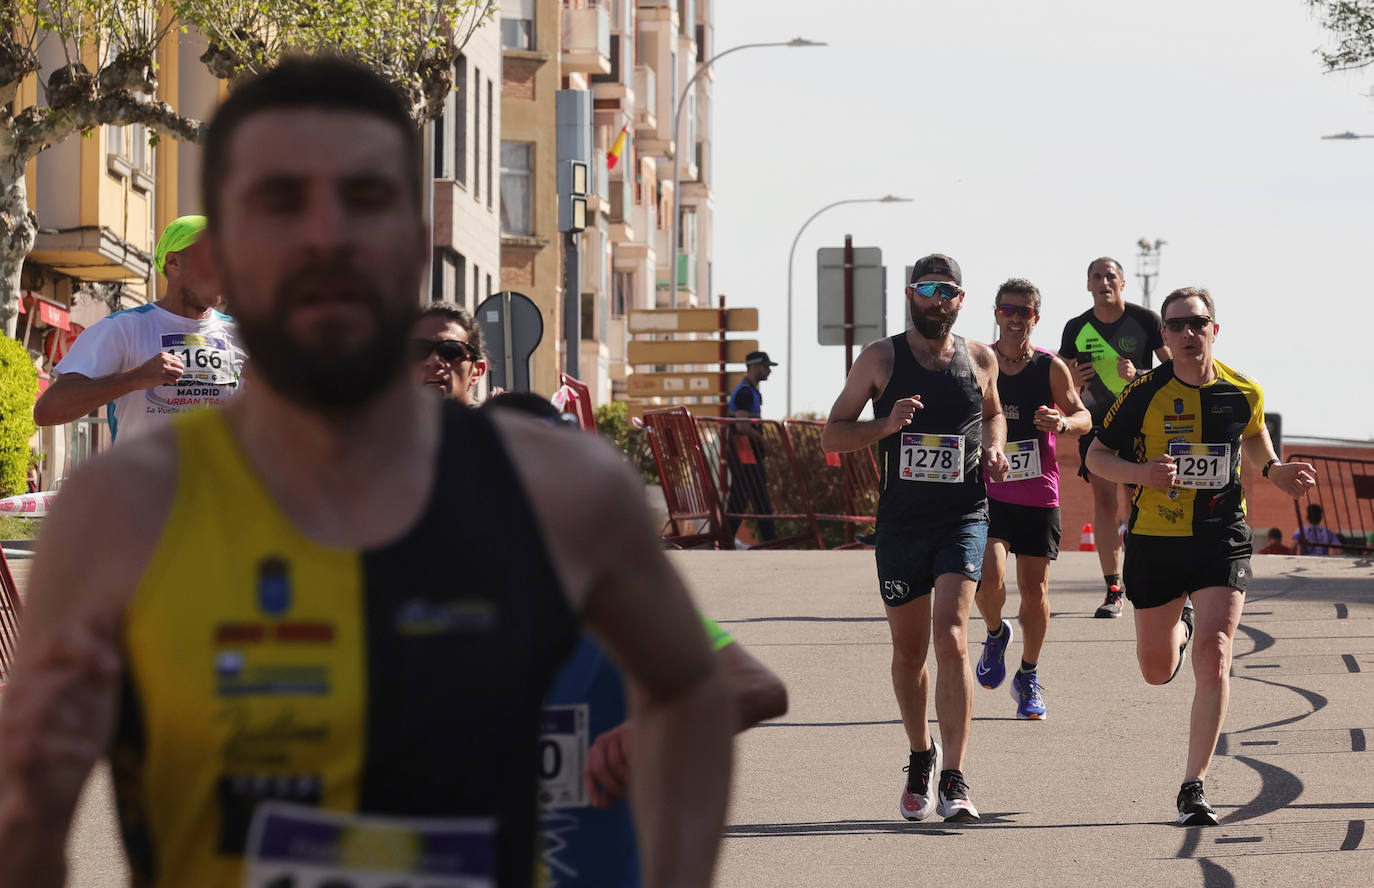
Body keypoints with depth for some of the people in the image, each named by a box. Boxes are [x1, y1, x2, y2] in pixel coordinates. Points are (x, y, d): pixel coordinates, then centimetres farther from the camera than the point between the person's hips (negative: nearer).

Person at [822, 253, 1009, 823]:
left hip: (964, 517, -1)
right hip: (901, 521, 1)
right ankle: (921, 757, 34)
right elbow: (832, 435, 1)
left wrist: (994, 447, 5)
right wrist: (886, 425, -17)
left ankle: (954, 780, -20)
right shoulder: (881, 359, 1)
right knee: (909, 651, 10)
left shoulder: (980, 360, 6)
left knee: (951, 637, -18)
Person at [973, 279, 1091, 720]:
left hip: (1038, 496, 0)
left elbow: (1083, 416, 4)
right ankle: (995, 634, 14)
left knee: (1034, 589, 4)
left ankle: (1028, 677, 22)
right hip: (988, 491, 0)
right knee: (989, 574, -19)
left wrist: (1062, 423, -17)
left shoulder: (1051, 368, -3)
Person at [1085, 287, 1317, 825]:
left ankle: (1194, 786, -11)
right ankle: (1180, 624, 53)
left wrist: (1273, 470, 1)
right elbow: (1097, 455, -1)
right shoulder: (1146, 393, -8)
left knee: (1213, 658, -17)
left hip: (1222, 539, 0)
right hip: (1155, 540, 0)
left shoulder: (1243, 393, -1)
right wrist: (1141, 473, -20)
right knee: (1157, 671, 14)